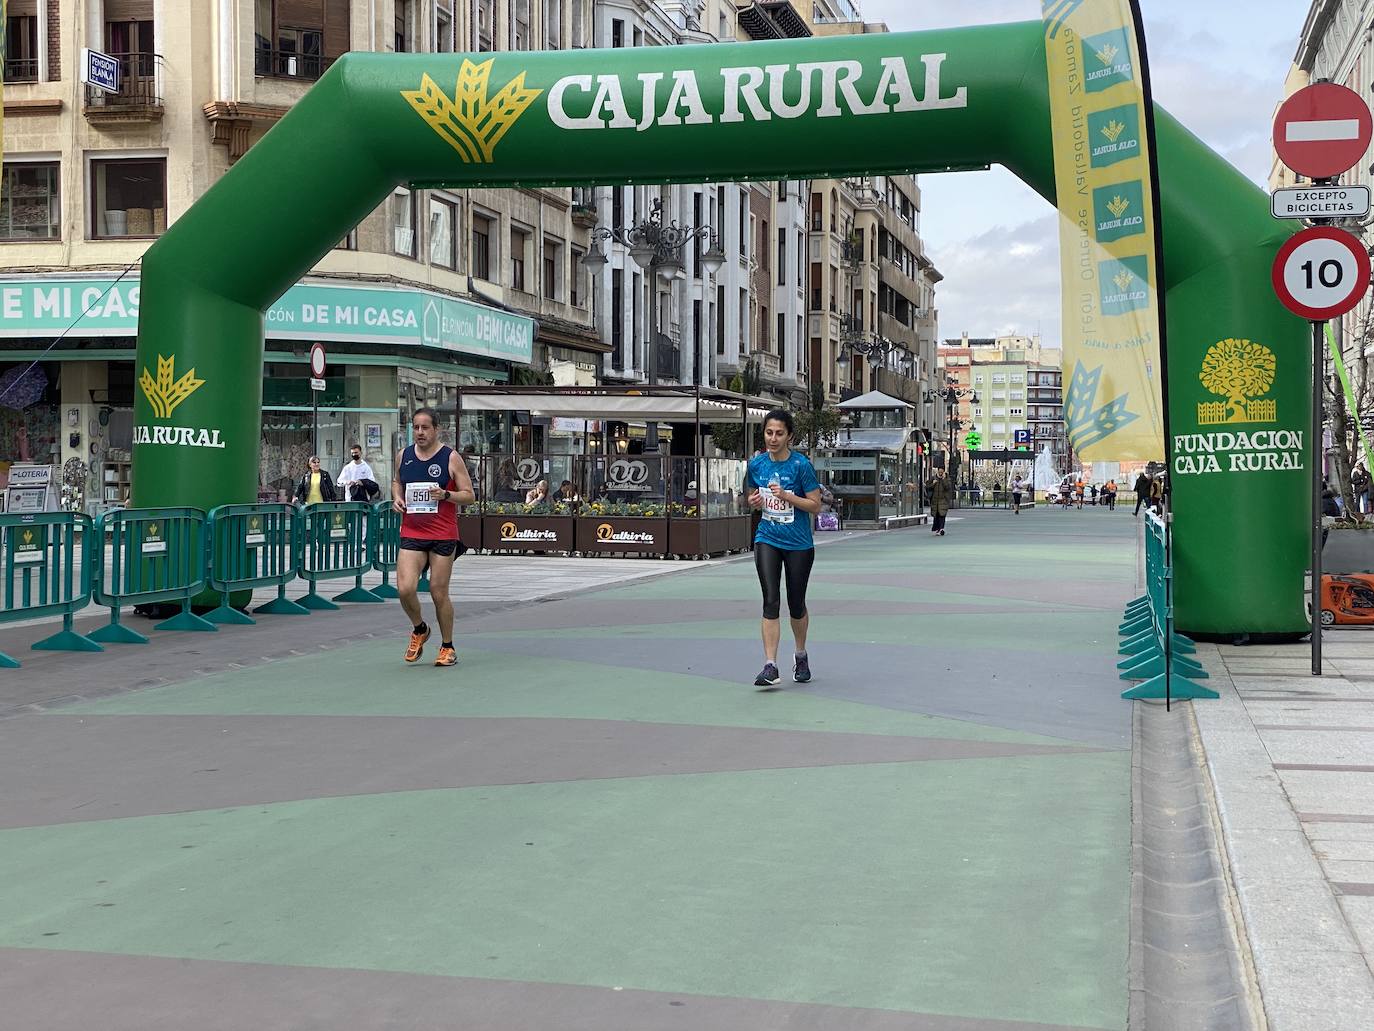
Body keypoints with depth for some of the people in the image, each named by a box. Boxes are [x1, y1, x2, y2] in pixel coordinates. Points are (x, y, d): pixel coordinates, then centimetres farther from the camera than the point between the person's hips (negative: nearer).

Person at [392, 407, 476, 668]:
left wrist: (446, 495, -21)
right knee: (405, 589, -11)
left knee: (439, 593, 1)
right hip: (411, 533, 3)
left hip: (443, 536, -3)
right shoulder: (403, 456, 7)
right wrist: (397, 498, 6)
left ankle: (447, 647, 20)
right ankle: (419, 629, 19)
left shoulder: (451, 458, -4)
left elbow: (470, 496, -3)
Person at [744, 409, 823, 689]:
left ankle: (800, 655, 35)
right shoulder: (756, 464, 0)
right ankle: (770, 666, -15)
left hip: (799, 544, -2)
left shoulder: (801, 465, -12)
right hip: (767, 540, 2)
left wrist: (786, 496, -23)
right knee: (771, 602, -11)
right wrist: (753, 501, -7)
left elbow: (815, 505, -10)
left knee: (796, 604, 10)